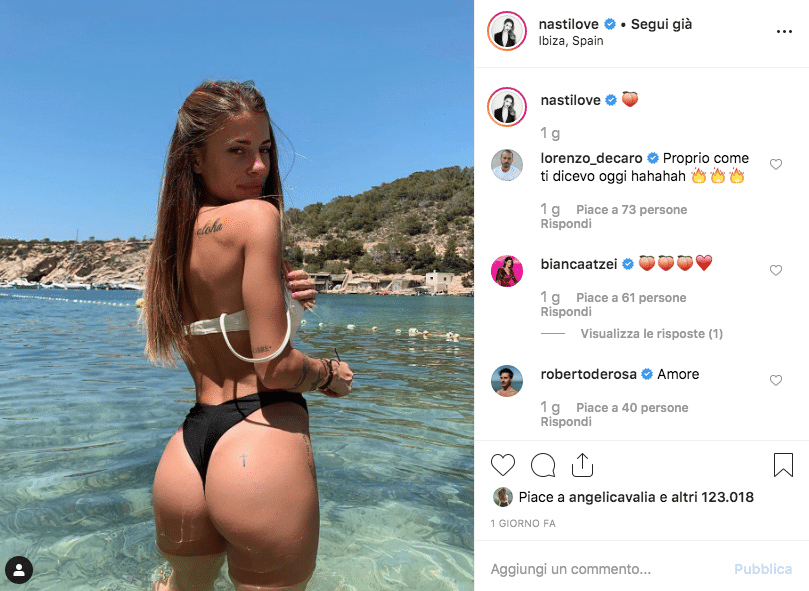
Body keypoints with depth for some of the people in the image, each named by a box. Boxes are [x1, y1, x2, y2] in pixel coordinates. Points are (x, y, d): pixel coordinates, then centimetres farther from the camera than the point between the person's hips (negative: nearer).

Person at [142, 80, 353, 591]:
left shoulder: (171, 237, 12)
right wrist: (331, 375, 3)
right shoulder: (258, 214, -11)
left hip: (185, 452, 8)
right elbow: (274, 366, -17)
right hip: (264, 448, -7)